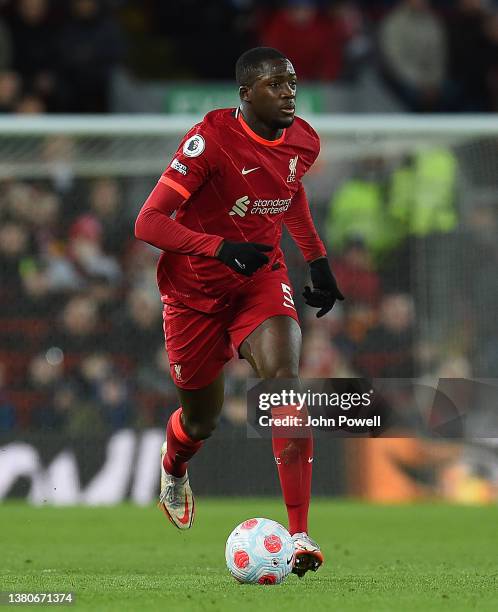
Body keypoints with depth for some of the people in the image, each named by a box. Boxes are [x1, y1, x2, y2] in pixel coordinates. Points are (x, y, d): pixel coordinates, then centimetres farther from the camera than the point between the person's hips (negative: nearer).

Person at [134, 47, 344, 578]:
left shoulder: (303, 141, -6)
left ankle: (300, 534, -26)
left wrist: (317, 261, 17)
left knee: (283, 377, -25)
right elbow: (148, 223, -26)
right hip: (194, 287, -3)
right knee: (202, 420, 11)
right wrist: (221, 247, -37)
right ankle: (172, 472, 52)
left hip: (260, 276, 3)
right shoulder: (211, 139, -24)